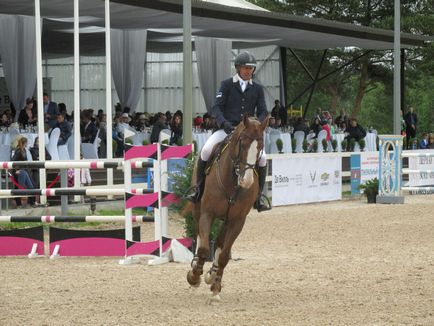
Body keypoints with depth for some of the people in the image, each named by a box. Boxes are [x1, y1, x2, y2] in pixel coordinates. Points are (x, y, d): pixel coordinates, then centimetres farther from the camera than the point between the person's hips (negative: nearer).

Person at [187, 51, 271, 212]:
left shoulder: (257, 89, 9)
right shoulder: (227, 85, 3)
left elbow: (263, 112, 6)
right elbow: (216, 108, -4)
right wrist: (224, 123, -23)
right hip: (226, 129, -1)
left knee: (262, 158, -22)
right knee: (206, 150, -25)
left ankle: (258, 197, -7)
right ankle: (198, 189, -7)